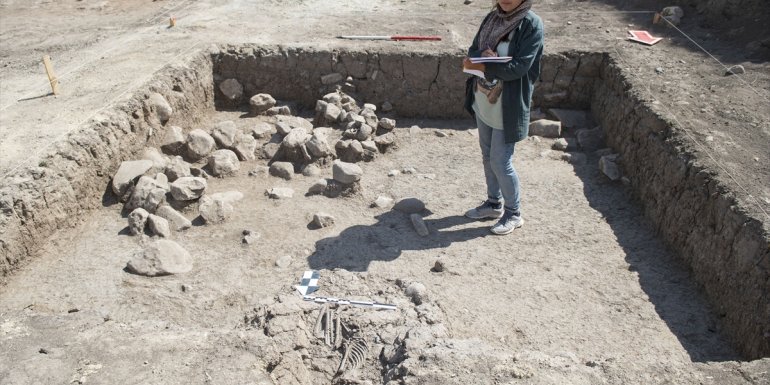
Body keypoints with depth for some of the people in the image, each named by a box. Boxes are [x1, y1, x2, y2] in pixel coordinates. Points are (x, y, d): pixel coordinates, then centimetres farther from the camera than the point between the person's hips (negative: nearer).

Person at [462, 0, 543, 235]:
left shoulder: (532, 25, -15)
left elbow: (519, 67, -21)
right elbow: (473, 50, 7)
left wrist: (482, 66, -24)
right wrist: (483, 55, -16)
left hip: (508, 106, -7)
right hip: (483, 101, 7)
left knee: (501, 162, -1)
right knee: (487, 156, 17)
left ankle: (513, 213, 18)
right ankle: (494, 203, 35)